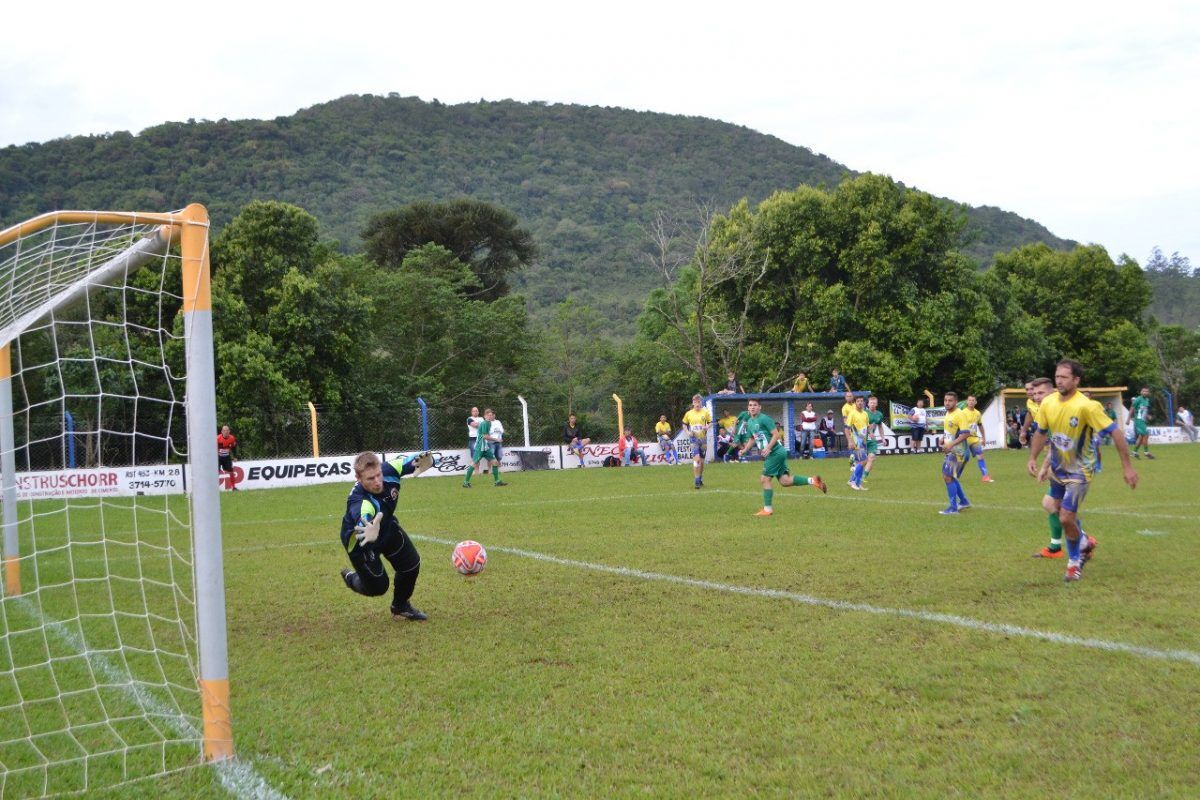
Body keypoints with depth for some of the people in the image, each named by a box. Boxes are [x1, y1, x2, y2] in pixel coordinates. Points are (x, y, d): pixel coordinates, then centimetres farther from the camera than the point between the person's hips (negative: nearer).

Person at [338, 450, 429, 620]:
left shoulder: (388, 470, -31)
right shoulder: (359, 502, -46)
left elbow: (411, 462, -21)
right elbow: (363, 521, -67)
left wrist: (425, 461, -47)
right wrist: (370, 532, -92)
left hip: (387, 527, 6)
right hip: (360, 540, -6)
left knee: (412, 565, 7)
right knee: (378, 587, 0)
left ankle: (401, 607, 35)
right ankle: (351, 578, 36)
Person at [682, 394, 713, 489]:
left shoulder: (705, 412, 1)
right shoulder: (688, 413, 0)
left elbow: (710, 423, 9)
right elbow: (684, 424, 12)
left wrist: (707, 427, -13)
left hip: (703, 438, 2)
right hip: (694, 439, -2)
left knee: (702, 460, 11)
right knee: (696, 458, -18)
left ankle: (700, 478, 30)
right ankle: (697, 480, -15)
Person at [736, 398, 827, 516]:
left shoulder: (764, 419, -11)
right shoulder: (749, 422, 15)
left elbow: (776, 434, -15)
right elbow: (751, 439, 25)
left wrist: (768, 448, -25)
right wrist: (745, 450, 8)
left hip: (776, 452, -9)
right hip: (773, 454, 9)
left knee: (764, 479, -5)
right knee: (784, 481, 1)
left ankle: (767, 509, 3)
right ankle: (812, 480, 5)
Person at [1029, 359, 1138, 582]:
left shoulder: (1087, 406, -26)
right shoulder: (1047, 403, -8)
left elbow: (1114, 432, -22)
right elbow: (1041, 432, 9)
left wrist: (1127, 467, -22)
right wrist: (1033, 459, 5)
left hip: (1079, 470, -6)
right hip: (1057, 468, 6)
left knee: (1066, 518, -10)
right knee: (1061, 510, 20)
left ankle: (1074, 562, 16)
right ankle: (1084, 543, 48)